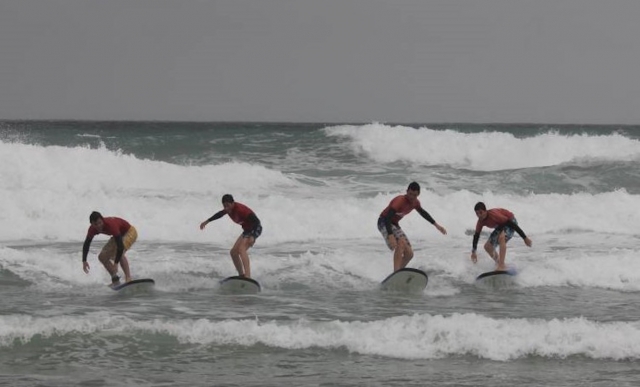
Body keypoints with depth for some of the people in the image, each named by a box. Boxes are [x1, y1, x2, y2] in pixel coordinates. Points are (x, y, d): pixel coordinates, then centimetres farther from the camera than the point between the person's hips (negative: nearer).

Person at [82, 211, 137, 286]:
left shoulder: (111, 225, -40)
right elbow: (86, 244, -3)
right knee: (102, 257, 1)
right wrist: (84, 261, -9)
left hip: (129, 232, -8)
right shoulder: (93, 229, -18)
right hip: (118, 235, 8)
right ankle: (115, 280, 10)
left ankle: (128, 278, -35)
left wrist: (116, 263, -44)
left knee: (119, 252, -34)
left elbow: (120, 245, -42)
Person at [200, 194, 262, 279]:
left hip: (255, 229, -10)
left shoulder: (240, 210, -29)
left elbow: (256, 221, -31)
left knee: (241, 249, -29)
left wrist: (252, 237, -41)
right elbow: (220, 214, 24)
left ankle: (247, 276, -42)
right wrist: (207, 221, 34)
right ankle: (241, 275, 16)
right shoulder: (229, 209, -1)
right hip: (247, 230, 10)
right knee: (233, 252, 8)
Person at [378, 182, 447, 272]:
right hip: (384, 223, -9)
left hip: (394, 224, 9)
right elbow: (387, 218, -36)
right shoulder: (400, 201, -28)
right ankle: (396, 272, -41)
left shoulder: (415, 202, -1)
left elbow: (423, 213, 21)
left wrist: (436, 225, 27)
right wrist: (390, 236, -48)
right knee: (401, 242, -34)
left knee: (409, 254, 1)